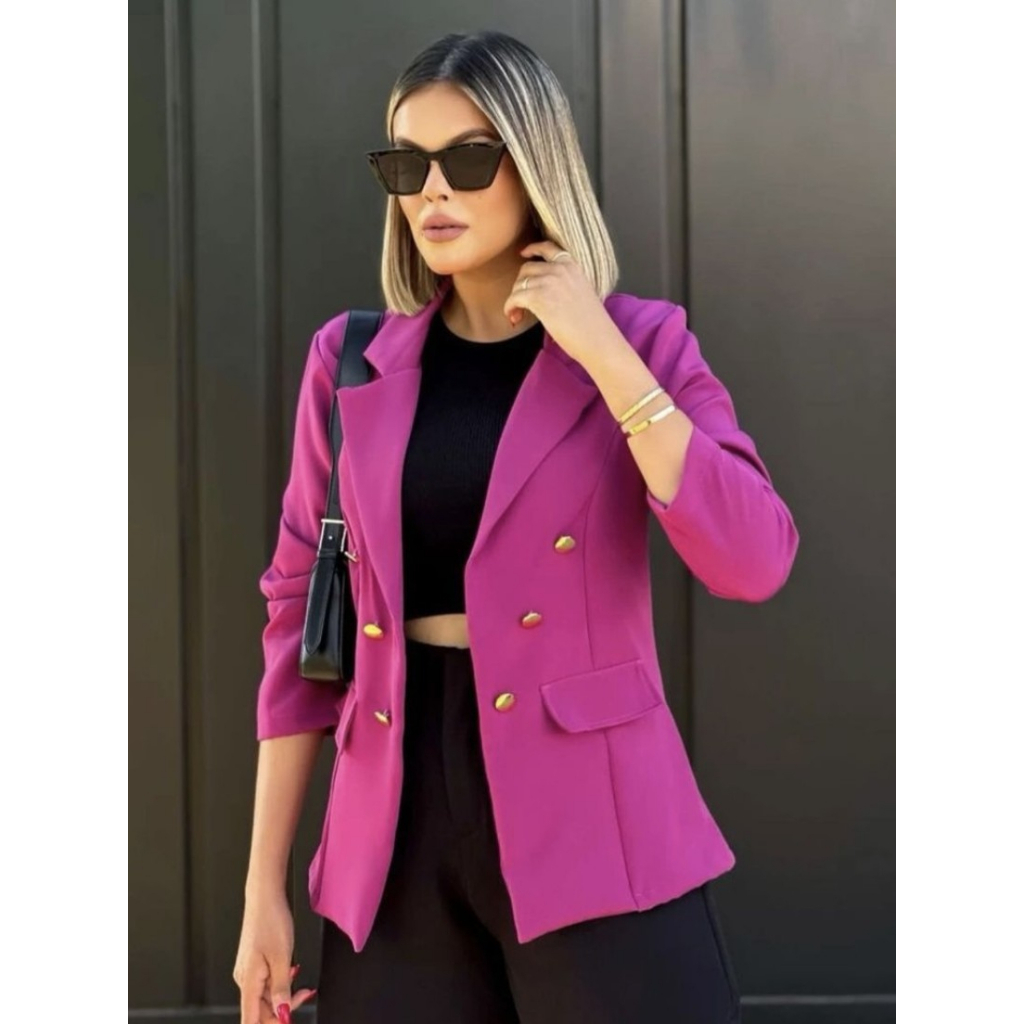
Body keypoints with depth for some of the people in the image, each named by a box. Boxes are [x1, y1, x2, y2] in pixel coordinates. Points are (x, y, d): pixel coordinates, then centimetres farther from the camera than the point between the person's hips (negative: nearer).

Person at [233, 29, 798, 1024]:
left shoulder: (641, 340, -1)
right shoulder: (349, 363, 5)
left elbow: (753, 561, -14)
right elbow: (300, 617, 7)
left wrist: (601, 351, -15)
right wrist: (264, 883, 6)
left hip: (592, 828, -2)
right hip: (396, 835, 3)